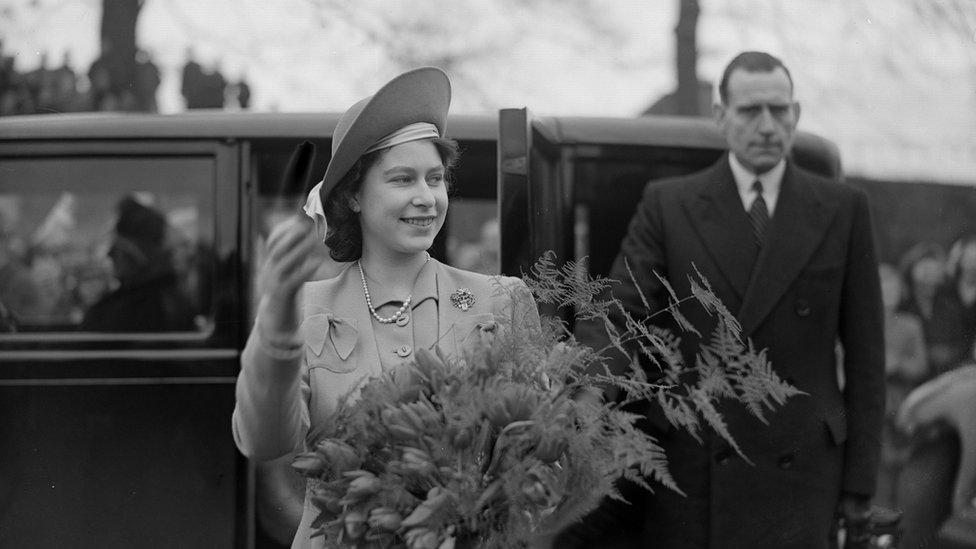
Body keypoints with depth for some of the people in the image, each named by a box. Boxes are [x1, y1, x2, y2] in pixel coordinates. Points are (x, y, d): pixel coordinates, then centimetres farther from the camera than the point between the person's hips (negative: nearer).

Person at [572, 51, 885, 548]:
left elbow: (864, 352, 8)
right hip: (690, 465, 0)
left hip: (798, 473, 0)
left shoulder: (842, 210, 6)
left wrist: (860, 480, 4)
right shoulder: (667, 206, 4)